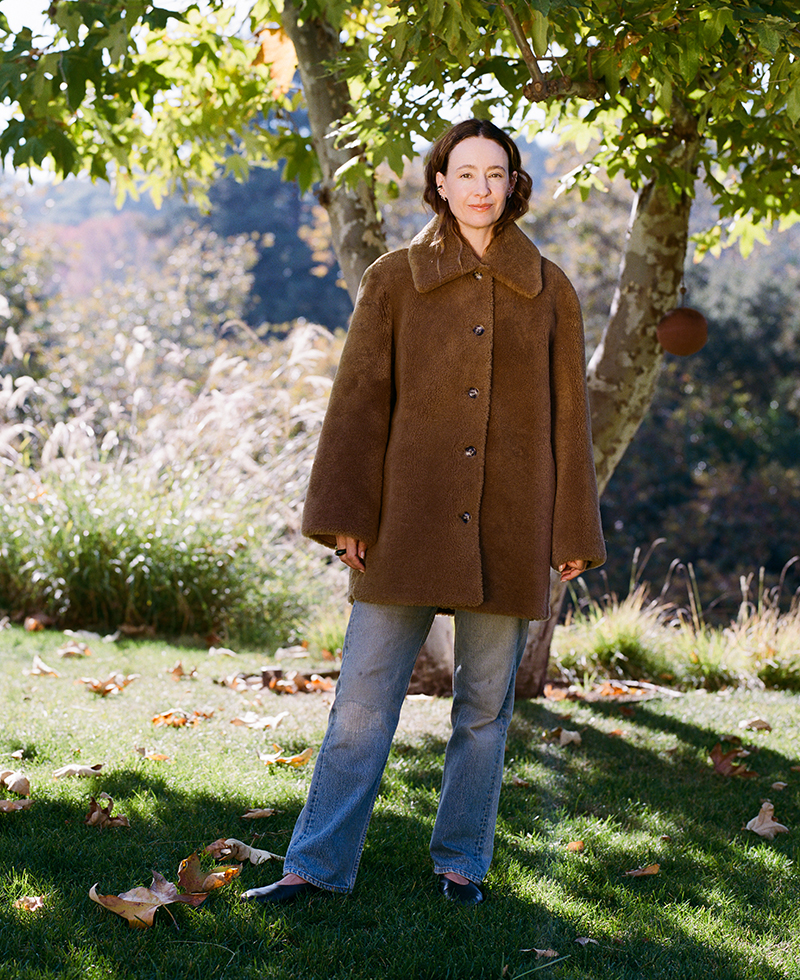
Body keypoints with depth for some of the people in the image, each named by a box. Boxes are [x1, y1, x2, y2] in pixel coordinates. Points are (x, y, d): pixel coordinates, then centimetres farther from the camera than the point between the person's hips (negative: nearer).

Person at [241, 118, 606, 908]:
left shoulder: (548, 291, 6)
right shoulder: (394, 280, 3)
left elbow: (566, 414, 8)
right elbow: (359, 400, 1)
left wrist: (572, 533, 5)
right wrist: (344, 515, -5)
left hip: (507, 530, 1)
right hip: (408, 522, -1)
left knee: (485, 704, 8)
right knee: (364, 698, 0)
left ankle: (461, 861, 22)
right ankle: (317, 864, 9)